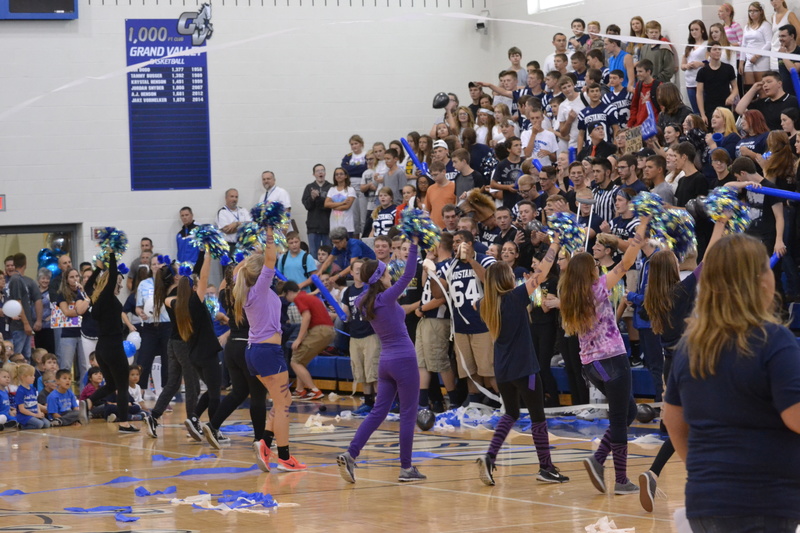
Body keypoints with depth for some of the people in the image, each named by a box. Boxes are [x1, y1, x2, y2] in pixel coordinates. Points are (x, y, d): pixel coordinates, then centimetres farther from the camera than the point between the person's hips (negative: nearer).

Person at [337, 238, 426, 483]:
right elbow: (409, 274, -18)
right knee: (408, 414, 2)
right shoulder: (386, 298, -15)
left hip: (386, 361, 7)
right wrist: (413, 244, -15)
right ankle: (406, 468, 4)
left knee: (378, 412, 9)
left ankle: (350, 454, -4)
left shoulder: (366, 302, 4)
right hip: (403, 359, -7)